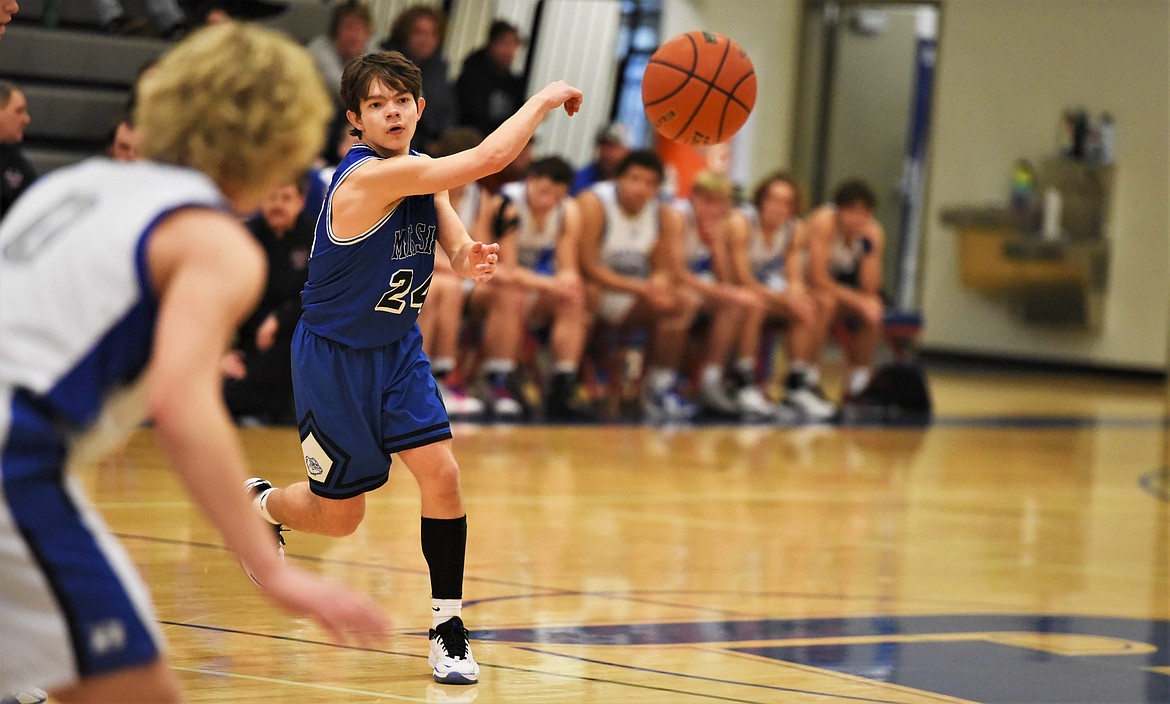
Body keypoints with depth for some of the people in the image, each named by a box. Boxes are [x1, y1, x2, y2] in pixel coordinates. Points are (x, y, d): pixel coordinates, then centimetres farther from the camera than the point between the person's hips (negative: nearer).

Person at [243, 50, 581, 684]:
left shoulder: (421, 174, -1)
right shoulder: (370, 175, -29)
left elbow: (457, 253, -1)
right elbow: (487, 158, -36)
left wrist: (471, 260, -26)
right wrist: (545, 99, -24)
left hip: (397, 351, 7)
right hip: (333, 356, -7)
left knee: (441, 476, -10)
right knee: (340, 517, 6)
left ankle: (447, 630, 2)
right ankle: (259, 504, 40)